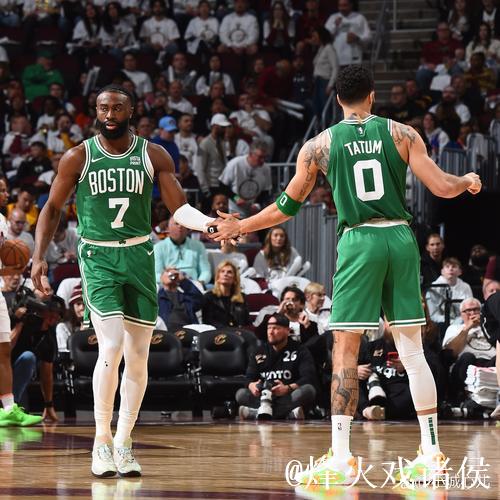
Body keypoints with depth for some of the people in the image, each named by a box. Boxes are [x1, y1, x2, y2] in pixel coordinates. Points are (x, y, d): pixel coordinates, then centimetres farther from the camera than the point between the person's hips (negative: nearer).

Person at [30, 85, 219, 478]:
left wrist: (210, 223, -20)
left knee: (138, 357, 3)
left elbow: (179, 208, 0)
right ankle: (102, 440, -5)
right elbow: (53, 208, 7)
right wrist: (39, 257, -3)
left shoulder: (153, 156, 1)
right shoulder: (78, 158, -1)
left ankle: (123, 442, 14)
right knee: (111, 347, -18)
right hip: (98, 257, -2)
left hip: (139, 257, 3)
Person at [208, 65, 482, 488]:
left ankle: (341, 458, -6)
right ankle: (431, 453, 9)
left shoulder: (320, 144, 4)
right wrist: (469, 181, 22)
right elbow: (442, 187, -1)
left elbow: (287, 207, 9)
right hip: (400, 236, 2)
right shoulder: (401, 133, 4)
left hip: (358, 241, -2)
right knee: (412, 349, 9)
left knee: (346, 352, 0)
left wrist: (240, 227, 23)